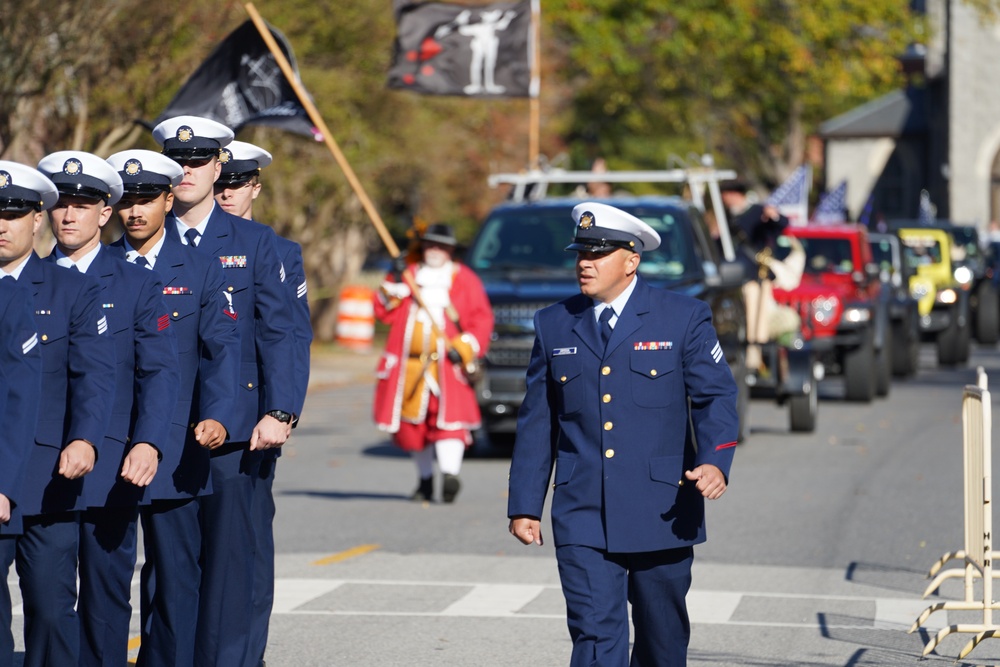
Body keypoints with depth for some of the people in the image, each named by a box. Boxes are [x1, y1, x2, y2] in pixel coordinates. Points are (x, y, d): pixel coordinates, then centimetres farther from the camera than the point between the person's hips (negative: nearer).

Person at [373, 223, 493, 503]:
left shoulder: (464, 279, 9)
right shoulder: (409, 275, 17)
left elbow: (482, 319, 1)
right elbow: (385, 312, 9)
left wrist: (465, 347, -13)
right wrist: (394, 285, -6)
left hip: (447, 364, -3)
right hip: (409, 365, 3)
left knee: (449, 419, -18)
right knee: (410, 425, 6)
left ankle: (450, 474, -28)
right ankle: (425, 478, 22)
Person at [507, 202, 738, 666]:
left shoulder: (684, 319, 0)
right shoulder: (554, 326, 8)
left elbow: (715, 397, -5)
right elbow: (537, 422, 11)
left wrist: (715, 462, -24)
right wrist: (524, 506, 8)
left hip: (661, 516, -1)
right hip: (582, 520, 1)